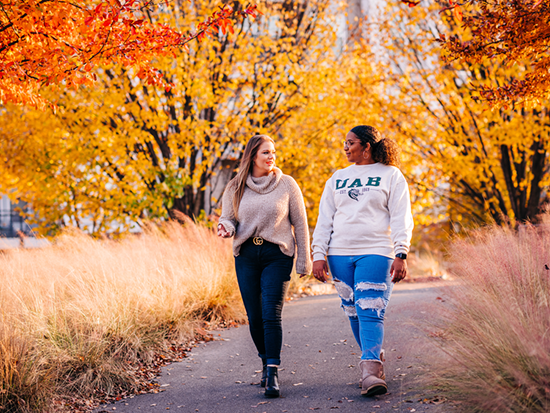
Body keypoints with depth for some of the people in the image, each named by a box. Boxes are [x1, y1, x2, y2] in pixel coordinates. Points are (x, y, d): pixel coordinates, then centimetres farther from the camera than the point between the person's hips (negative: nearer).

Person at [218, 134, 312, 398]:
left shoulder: (287, 185, 1)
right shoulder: (236, 188, 6)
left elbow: (300, 224, 4)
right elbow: (228, 218, 13)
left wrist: (304, 261, 1)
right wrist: (226, 228, -13)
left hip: (277, 255, -3)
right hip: (246, 256, 3)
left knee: (271, 315, -13)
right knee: (254, 316, 5)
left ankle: (273, 374, -12)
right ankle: (266, 362, 27)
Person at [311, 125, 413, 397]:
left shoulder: (391, 175, 6)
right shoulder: (337, 179, 18)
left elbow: (401, 219, 0)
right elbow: (324, 219, 16)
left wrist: (401, 255, -11)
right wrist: (318, 255, 5)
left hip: (376, 252, -5)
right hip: (340, 254, 5)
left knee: (370, 312, -16)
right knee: (354, 313, 4)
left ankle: (370, 372, -24)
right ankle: (375, 363, 16)